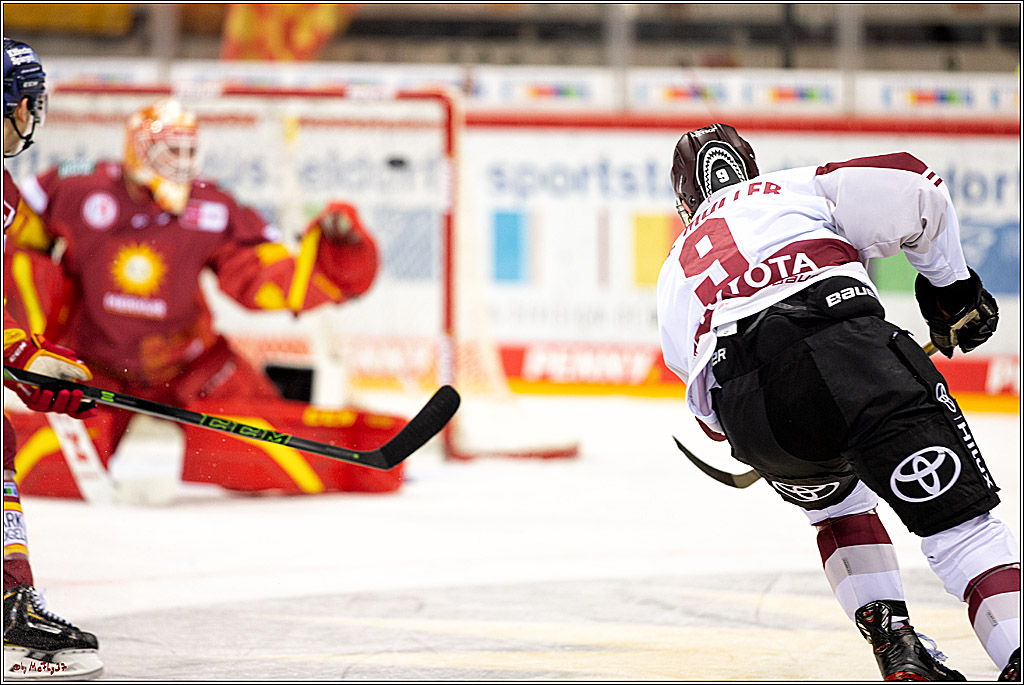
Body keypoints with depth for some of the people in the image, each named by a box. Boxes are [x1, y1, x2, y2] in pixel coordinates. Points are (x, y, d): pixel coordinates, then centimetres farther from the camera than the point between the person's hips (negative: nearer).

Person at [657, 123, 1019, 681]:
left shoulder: (674, 276, 41)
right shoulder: (802, 188, 32)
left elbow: (710, 415, 39)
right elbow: (909, 184, 16)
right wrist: (950, 284, 29)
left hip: (745, 407, 3)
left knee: (835, 503, 34)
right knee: (957, 517, -2)